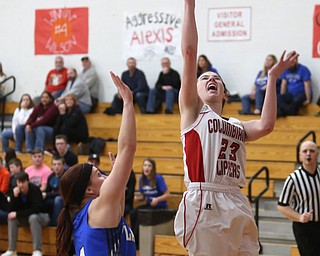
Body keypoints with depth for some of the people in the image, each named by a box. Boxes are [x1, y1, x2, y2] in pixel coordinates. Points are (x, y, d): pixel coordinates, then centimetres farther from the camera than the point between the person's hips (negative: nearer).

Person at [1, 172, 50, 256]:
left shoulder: (35, 189, -22)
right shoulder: (16, 191, -7)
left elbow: (37, 209, -29)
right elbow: (12, 211, -11)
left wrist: (18, 214, -29)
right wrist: (15, 196, -27)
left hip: (42, 216, -5)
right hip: (26, 217, 5)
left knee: (33, 217, -36)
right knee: (11, 218, -18)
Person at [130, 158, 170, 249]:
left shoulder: (158, 178, -13)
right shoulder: (142, 179, 5)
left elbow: (167, 194, -12)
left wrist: (157, 199, -29)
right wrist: (138, 197, -9)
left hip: (160, 206, -6)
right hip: (149, 205, 6)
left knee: (140, 214, -28)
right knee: (133, 213, -22)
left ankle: (137, 242, -18)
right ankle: (134, 238, -15)